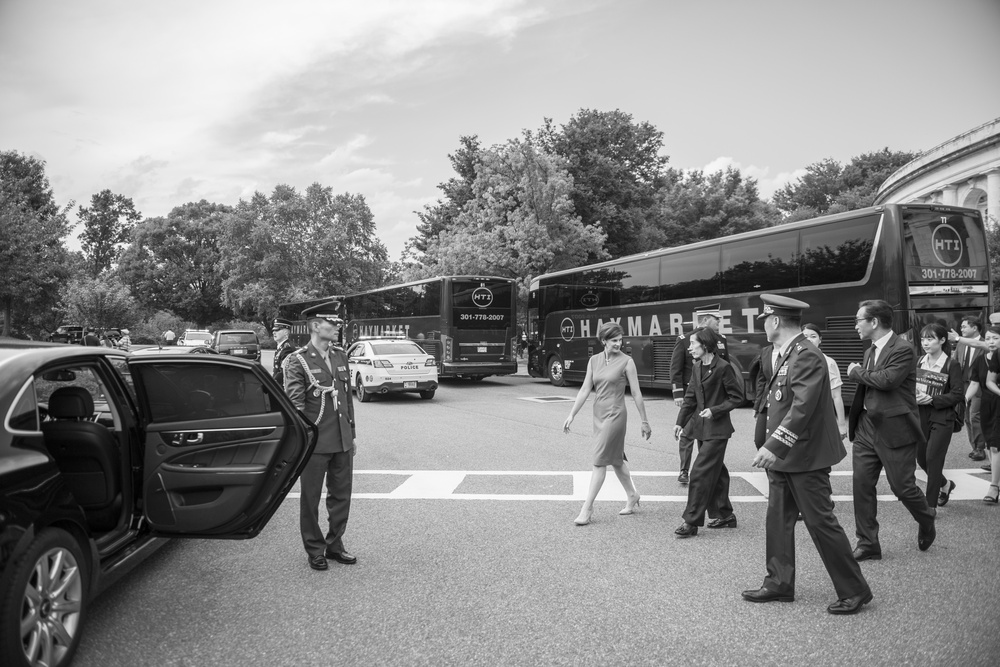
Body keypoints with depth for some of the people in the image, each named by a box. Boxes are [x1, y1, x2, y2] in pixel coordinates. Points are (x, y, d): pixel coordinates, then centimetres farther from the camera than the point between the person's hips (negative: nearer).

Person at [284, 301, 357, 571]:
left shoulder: (340, 356, 9)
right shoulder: (297, 361, -9)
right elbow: (295, 405, -12)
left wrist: (352, 435, 14)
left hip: (342, 442, 6)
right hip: (314, 443, -5)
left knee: (341, 495, 13)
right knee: (310, 498, 8)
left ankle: (334, 545, 29)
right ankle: (315, 551, 23)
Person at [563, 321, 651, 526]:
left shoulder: (626, 361, -7)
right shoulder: (594, 361, 6)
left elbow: (636, 393, -4)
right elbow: (585, 390, 5)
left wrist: (645, 421, 0)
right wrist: (571, 415, -1)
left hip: (615, 415, -5)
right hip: (599, 415, 6)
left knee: (600, 461, -7)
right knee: (616, 459, 16)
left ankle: (587, 507, -3)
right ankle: (632, 496, 33)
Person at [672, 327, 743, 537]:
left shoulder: (723, 367, -15)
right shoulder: (697, 367, 8)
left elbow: (737, 398, -9)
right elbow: (690, 398, 12)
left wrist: (715, 410, -18)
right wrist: (680, 422, 7)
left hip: (717, 429, -7)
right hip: (701, 428, 7)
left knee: (700, 473, -8)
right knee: (716, 472, 15)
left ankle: (691, 522, -3)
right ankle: (726, 515, 27)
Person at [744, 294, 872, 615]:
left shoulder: (807, 356, -19)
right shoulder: (786, 355, 11)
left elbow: (802, 408, -27)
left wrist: (773, 446, -29)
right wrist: (772, 448, 15)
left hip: (806, 458, -9)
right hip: (783, 458, 9)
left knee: (821, 522, 0)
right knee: (778, 521, 13)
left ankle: (854, 591, 13)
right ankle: (779, 584, 24)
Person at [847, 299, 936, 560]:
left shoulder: (903, 350, -13)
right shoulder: (870, 351, 13)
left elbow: (887, 380, -27)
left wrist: (857, 372, -13)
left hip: (894, 429, -7)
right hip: (866, 427, 7)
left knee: (902, 486, 3)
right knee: (862, 486, 3)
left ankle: (927, 522, 34)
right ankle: (868, 545, 11)